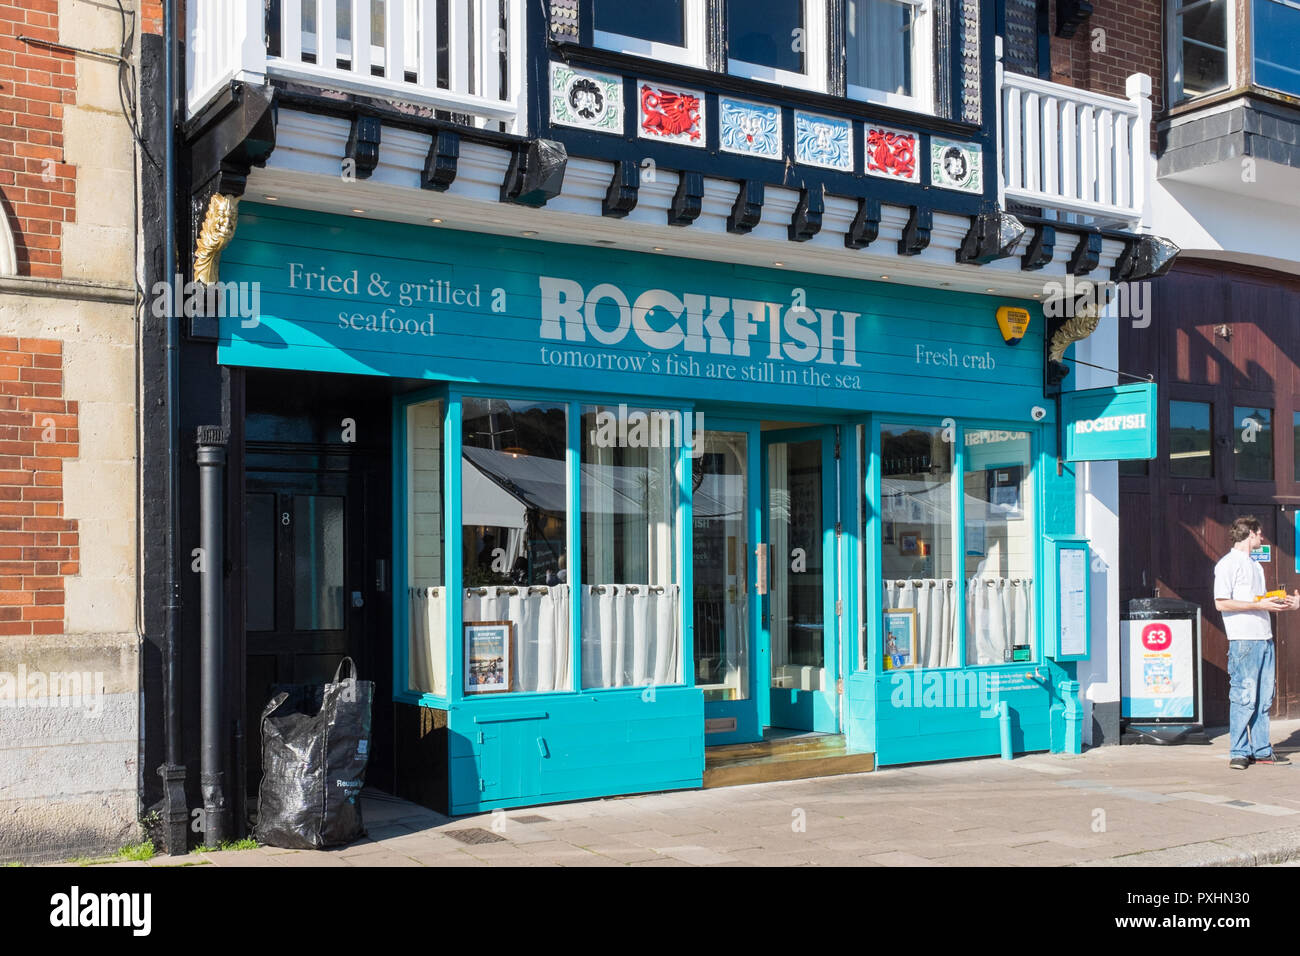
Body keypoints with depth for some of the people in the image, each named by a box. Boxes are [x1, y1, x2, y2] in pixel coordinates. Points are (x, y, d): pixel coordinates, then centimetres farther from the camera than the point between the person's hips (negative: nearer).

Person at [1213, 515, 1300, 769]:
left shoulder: (1255, 565, 22)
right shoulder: (1227, 564, -5)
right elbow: (1222, 603, -13)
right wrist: (1260, 605, -16)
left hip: (1264, 638, 8)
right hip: (1243, 639, -8)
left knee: (1264, 697, 8)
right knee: (1244, 697, -8)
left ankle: (1262, 750, 15)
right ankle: (1239, 752, -2)